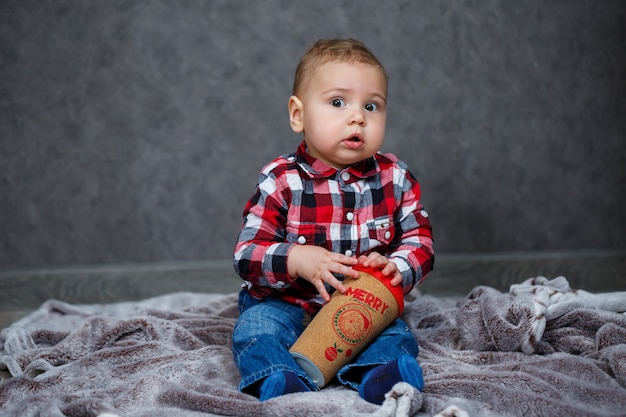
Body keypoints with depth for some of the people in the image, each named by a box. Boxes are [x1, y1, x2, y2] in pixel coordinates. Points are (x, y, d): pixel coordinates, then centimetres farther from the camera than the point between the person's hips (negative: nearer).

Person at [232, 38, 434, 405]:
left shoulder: (395, 178, -1)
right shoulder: (281, 181, -10)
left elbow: (420, 240, 1)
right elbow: (247, 254, -13)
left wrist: (395, 267, -22)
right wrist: (297, 260, -32)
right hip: (285, 303, -2)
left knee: (396, 337, -21)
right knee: (256, 330, -26)